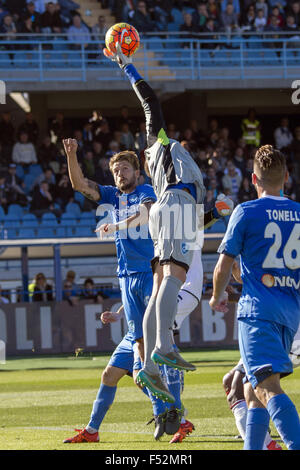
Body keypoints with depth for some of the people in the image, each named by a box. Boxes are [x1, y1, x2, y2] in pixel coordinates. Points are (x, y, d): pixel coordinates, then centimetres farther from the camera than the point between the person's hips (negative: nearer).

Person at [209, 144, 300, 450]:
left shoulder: (246, 212, -2)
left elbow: (223, 266, 0)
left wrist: (217, 297, 19)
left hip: (258, 309, -6)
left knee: (268, 387, -17)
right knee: (252, 389, 16)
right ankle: (252, 447, 11)